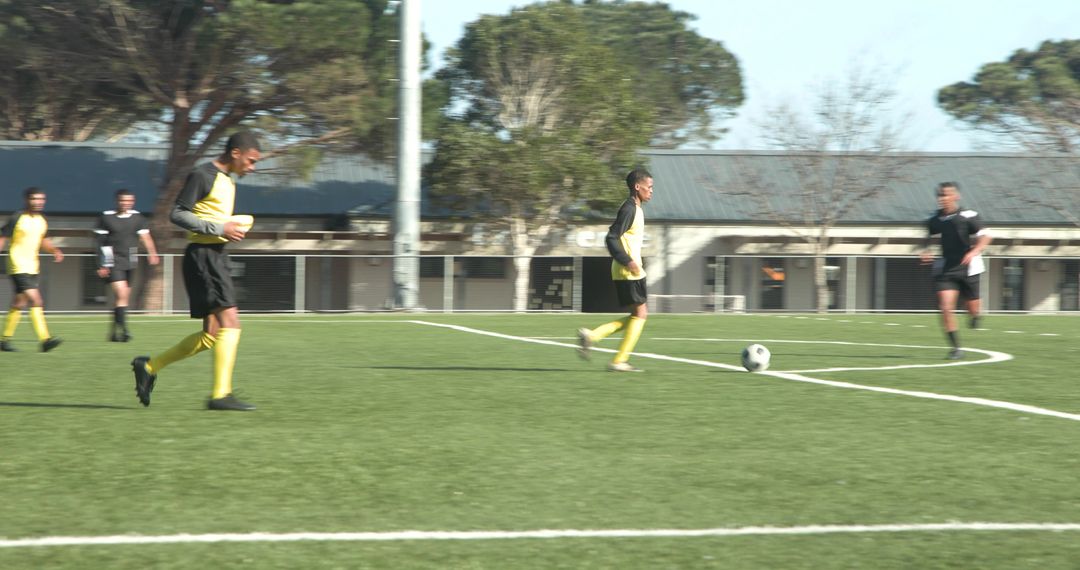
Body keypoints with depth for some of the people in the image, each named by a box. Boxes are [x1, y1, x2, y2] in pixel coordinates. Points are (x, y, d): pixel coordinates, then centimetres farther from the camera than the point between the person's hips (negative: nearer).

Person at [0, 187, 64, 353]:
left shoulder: (42, 221, 10)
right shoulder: (17, 219, -10)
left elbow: (44, 240, 23)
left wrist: (55, 250, 6)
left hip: (32, 267, 7)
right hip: (18, 266, -7)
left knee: (19, 304, 11)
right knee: (35, 301, -17)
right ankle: (44, 339, -22)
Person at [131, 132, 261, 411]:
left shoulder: (227, 181, 20)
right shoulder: (203, 176, -10)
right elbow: (177, 214, -15)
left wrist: (234, 226, 9)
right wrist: (220, 229, -19)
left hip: (217, 256, 10)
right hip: (202, 254, -10)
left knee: (212, 334, 7)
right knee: (229, 321, -16)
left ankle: (149, 367, 17)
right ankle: (221, 394, -15)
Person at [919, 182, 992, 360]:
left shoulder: (968, 216, -12)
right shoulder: (935, 219, 1)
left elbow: (985, 236, -11)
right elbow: (929, 236, 20)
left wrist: (974, 252, -26)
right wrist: (925, 251, 2)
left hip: (968, 268, -2)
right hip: (945, 269, 2)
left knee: (972, 308, 10)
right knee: (945, 308, -13)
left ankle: (977, 314, 50)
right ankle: (956, 348, -5)